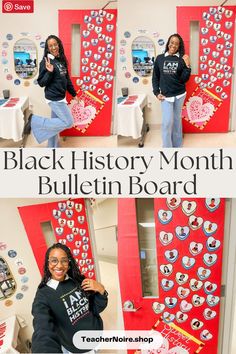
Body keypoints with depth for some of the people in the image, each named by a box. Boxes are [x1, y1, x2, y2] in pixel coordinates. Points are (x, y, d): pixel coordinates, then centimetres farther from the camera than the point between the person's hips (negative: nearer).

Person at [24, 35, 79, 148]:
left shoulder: (61, 60, 8)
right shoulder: (46, 62, -14)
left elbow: (67, 79, 17)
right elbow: (41, 83, -15)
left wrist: (73, 94, 19)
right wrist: (49, 72, -30)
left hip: (60, 97, 8)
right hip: (54, 98, -8)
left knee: (55, 123, 14)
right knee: (68, 123, -5)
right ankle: (34, 121, -2)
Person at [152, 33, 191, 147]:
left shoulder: (181, 59, -1)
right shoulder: (160, 58, 1)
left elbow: (184, 79, -4)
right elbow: (155, 77, 6)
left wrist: (187, 66, -16)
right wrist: (157, 93, -1)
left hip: (179, 95, 1)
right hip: (166, 95, -1)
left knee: (177, 120, 11)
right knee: (167, 122, -4)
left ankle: (177, 145, 22)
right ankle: (167, 148, 6)